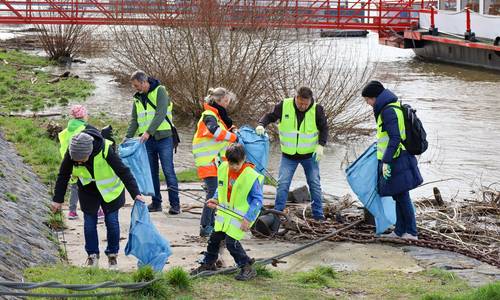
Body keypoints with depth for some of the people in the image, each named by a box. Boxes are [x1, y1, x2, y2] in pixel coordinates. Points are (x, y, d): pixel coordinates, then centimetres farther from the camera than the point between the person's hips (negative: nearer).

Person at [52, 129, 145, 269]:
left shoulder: (105, 150, -34)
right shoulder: (71, 153, -25)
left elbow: (123, 171, -29)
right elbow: (63, 175, -10)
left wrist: (135, 193, -32)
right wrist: (58, 199, -6)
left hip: (109, 188, -2)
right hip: (88, 190, 2)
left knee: (112, 221, 0)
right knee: (89, 223, -1)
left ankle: (112, 254, 17)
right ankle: (92, 255, 15)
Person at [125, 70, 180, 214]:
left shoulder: (160, 91, -6)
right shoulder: (138, 98, 14)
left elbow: (161, 114, -17)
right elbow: (134, 121, 15)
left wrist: (149, 132, -24)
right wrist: (127, 138, 2)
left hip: (163, 138, -6)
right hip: (147, 140, 6)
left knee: (168, 171, -6)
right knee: (152, 172, 7)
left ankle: (175, 204, -3)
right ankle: (156, 202, 14)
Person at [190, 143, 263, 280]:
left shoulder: (251, 177, -22)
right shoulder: (223, 169, -4)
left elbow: (258, 200, -15)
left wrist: (248, 219, -19)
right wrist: (215, 199, 0)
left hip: (240, 215, -6)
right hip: (225, 212, 7)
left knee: (231, 242, -13)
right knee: (214, 237, 13)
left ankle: (247, 268, 2)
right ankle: (208, 264, 35)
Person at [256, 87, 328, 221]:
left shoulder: (317, 109, -12)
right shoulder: (284, 106, -13)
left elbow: (324, 128, -2)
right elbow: (270, 116, -1)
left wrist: (320, 145, -14)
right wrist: (261, 124, -22)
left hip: (310, 154, 0)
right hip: (289, 155, 0)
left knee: (315, 184, 5)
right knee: (283, 183, -5)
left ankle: (318, 214, 14)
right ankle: (277, 212, 3)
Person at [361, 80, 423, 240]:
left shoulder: (388, 111, -18)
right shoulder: (395, 107, 13)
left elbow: (395, 138, -24)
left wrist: (386, 161, -25)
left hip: (397, 161, -10)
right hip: (400, 160, 10)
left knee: (402, 197, -3)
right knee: (399, 197, 13)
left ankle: (411, 232, 3)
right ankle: (399, 230, 19)